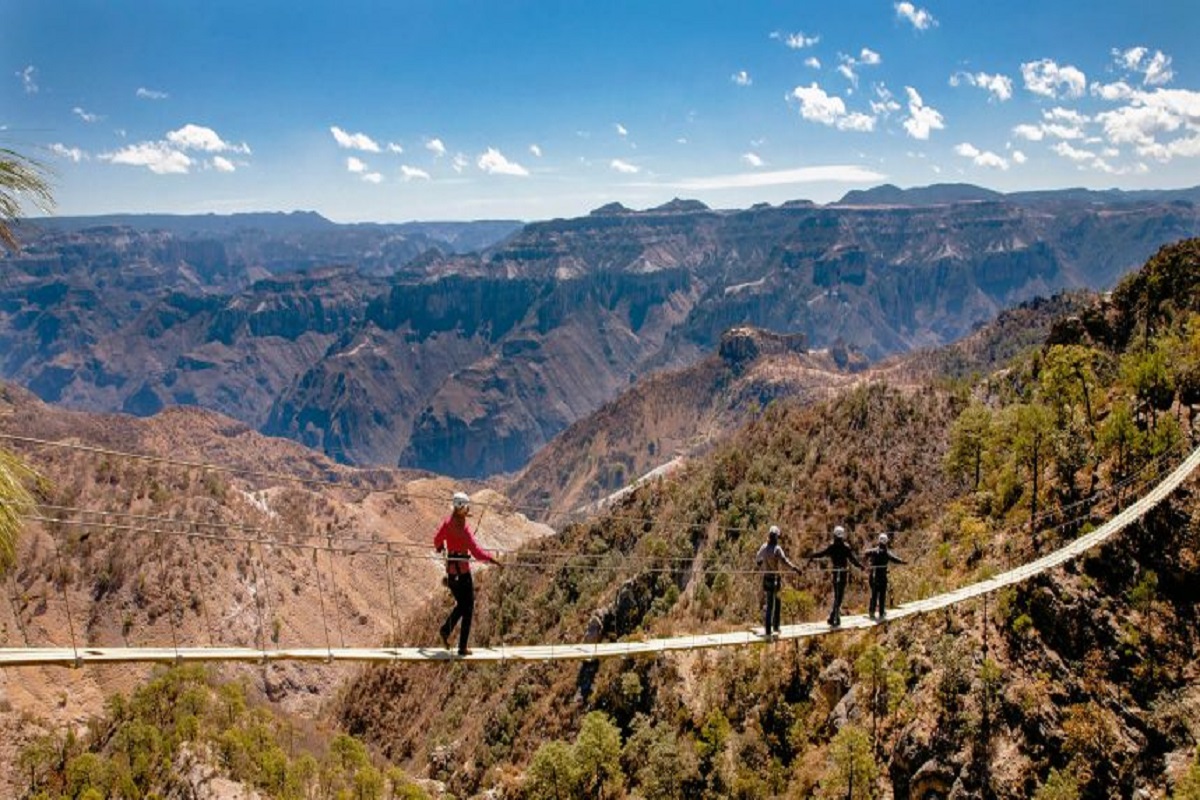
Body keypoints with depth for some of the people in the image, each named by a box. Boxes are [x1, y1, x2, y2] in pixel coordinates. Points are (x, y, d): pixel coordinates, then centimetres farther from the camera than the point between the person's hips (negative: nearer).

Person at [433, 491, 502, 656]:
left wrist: (440, 547, 38)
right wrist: (494, 560, -24)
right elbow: (476, 552, -28)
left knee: (461, 604, 24)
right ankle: (462, 648, 8)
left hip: (450, 570, 7)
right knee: (468, 609, 6)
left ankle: (445, 629, 8)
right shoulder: (463, 528, -21)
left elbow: (437, 541, 16)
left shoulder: (448, 523, 0)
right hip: (462, 571, -7)